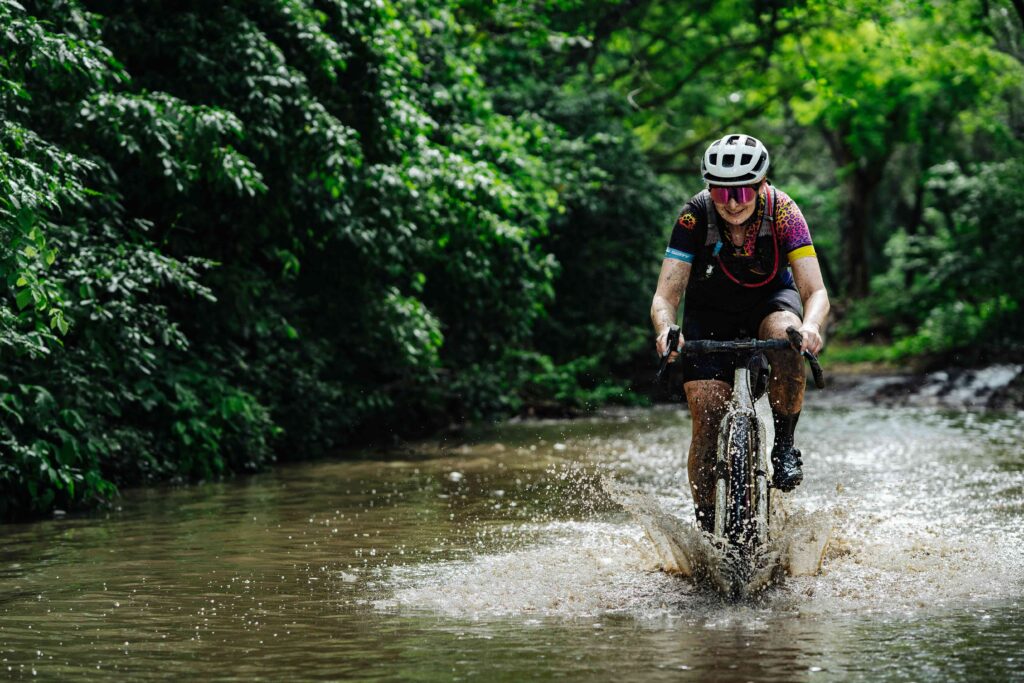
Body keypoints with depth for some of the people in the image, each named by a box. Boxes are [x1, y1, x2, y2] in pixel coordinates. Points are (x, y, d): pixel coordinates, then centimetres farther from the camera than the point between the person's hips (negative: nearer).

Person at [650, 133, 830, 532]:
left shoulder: (782, 211, -27)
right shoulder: (695, 216, -26)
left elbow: (816, 293, -30)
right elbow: (665, 295, -27)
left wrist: (811, 326, -53)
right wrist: (665, 330, -50)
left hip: (770, 298, 0)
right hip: (711, 312, 0)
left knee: (785, 333, -36)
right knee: (708, 421, -14)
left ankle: (784, 446, -17)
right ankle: (705, 525, 1)